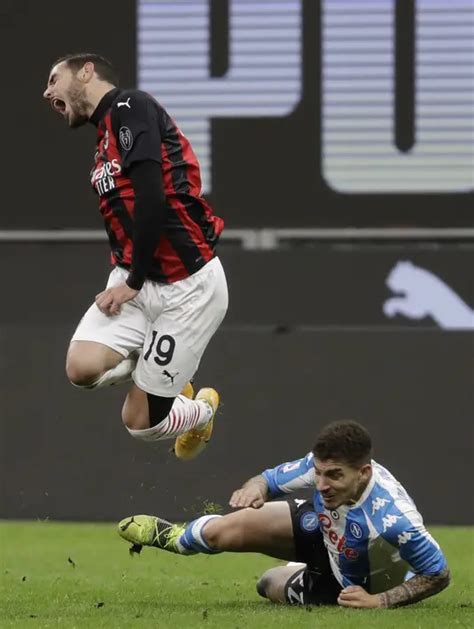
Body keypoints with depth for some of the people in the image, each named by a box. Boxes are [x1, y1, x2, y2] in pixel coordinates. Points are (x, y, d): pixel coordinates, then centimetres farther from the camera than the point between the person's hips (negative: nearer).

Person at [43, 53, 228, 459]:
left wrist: (134, 282, -13)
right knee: (83, 368, -18)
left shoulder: (130, 108, -10)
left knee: (142, 422, -3)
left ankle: (203, 409, 30)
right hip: (137, 279, 7)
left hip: (188, 285, -7)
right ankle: (150, 363, 12)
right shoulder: (105, 140, 18)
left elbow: (152, 197, -19)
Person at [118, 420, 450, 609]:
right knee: (225, 530, 1)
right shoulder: (325, 465, -32)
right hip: (324, 530, 4)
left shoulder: (392, 519, -48)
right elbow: (272, 479, -14)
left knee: (270, 584, 11)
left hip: (356, 585, -4)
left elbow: (439, 574, -34)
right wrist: (254, 488, -39)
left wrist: (379, 602, -39)